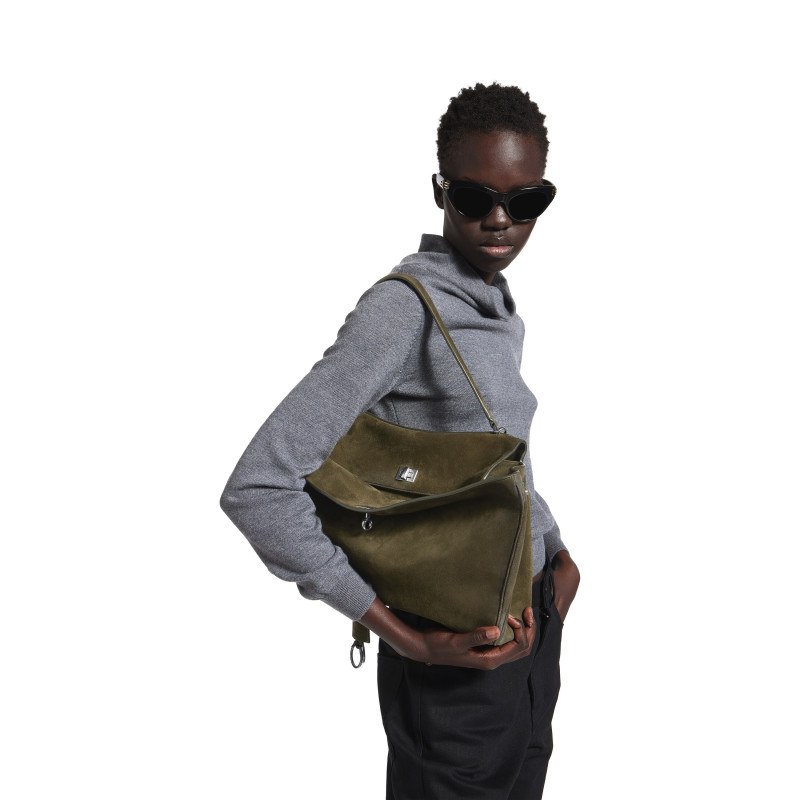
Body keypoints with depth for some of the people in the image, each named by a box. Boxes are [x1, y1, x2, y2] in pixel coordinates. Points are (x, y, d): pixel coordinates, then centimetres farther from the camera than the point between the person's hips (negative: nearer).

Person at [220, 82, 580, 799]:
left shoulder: (500, 309, 5)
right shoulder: (404, 306, -21)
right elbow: (258, 489, -27)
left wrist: (558, 554, 5)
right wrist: (404, 637, -24)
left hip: (535, 626, 8)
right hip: (456, 658, -8)